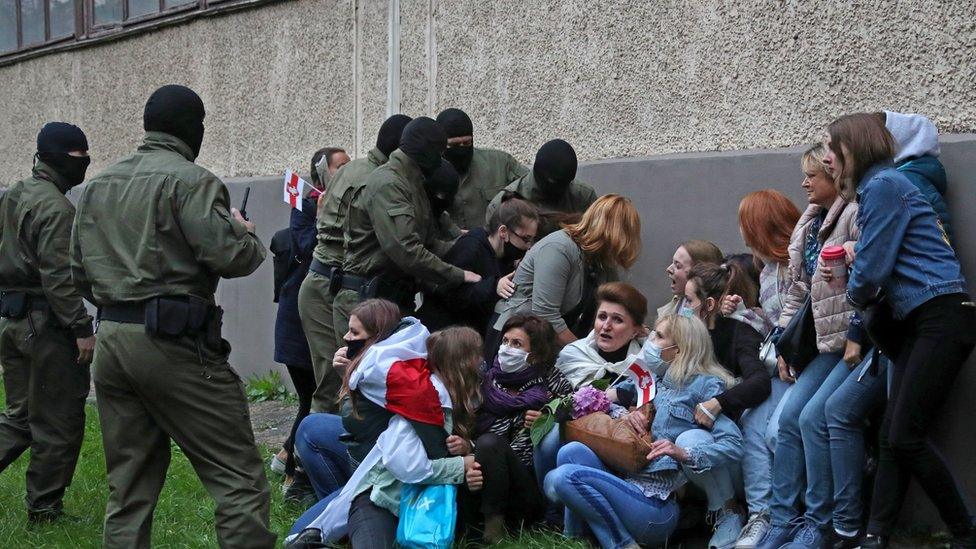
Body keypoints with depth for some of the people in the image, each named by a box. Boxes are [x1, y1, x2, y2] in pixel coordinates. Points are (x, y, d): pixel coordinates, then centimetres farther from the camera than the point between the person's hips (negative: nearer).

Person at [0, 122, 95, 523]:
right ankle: (44, 507, 10)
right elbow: (58, 275, -22)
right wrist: (81, 328, -20)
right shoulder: (54, 207, -15)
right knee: (58, 422, 3)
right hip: (45, 323, -9)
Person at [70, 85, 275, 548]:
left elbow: (79, 271, 18)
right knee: (239, 478, -4)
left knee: (128, 487, 14)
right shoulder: (189, 180, -7)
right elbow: (227, 256, -16)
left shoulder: (97, 185, 17)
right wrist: (248, 236, 5)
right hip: (173, 343, -8)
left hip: (110, 343, 8)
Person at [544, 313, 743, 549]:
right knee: (572, 451, -15)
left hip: (657, 505, -8)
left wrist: (684, 454, -25)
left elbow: (733, 445, -12)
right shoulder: (655, 378, 21)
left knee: (565, 477, -23)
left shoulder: (706, 385, -2)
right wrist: (627, 416, 1)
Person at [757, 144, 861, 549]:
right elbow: (797, 291, 18)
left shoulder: (855, 216, -11)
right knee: (789, 417, -2)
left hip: (858, 343, -8)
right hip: (828, 346, 8)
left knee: (813, 418, -17)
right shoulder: (808, 225, 16)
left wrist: (857, 337, -20)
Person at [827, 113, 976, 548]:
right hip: (917, 321, 10)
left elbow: (871, 272, -14)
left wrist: (856, 295, 7)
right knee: (892, 434, 3)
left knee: (905, 436, -11)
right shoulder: (874, 188, 19)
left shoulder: (883, 185, -12)